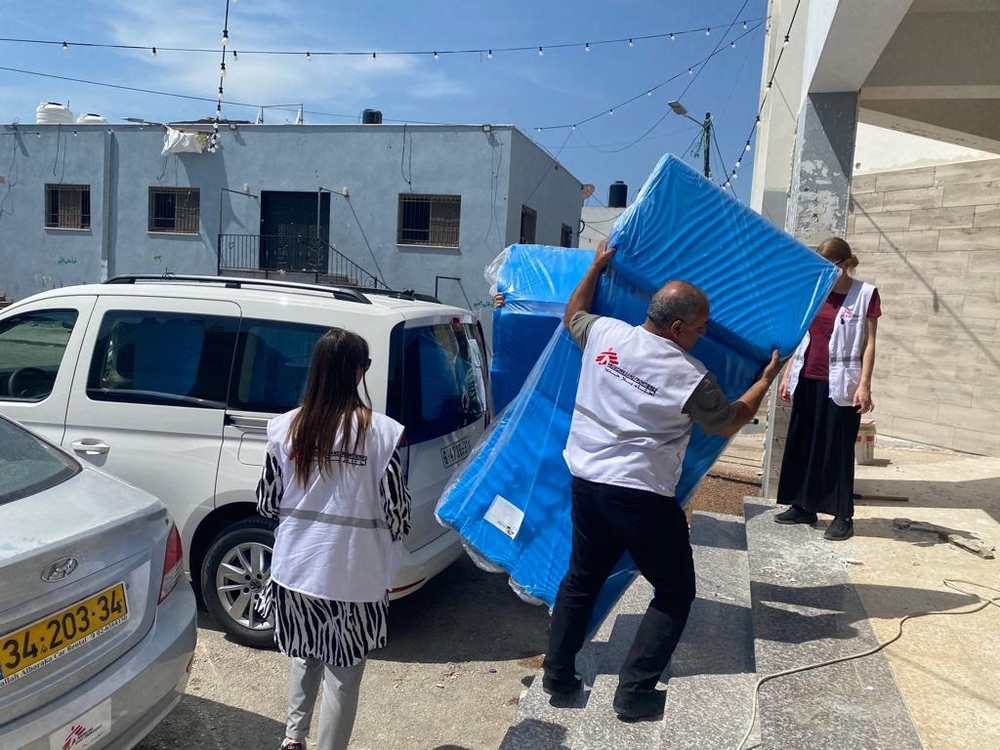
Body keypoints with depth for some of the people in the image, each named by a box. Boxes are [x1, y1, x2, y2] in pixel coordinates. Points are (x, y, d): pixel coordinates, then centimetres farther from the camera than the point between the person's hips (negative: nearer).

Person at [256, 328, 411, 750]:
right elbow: (396, 512, -9)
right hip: (354, 575, -3)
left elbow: (266, 504, 3)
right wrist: (392, 543, 12)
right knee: (343, 674, 14)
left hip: (297, 568, 4)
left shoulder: (286, 428, -5)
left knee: (306, 655, 28)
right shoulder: (381, 431, -14)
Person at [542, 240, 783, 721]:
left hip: (586, 481, 6)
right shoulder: (690, 377, -13)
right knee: (675, 592, 12)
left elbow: (572, 314, 23)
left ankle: (557, 674, 26)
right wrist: (766, 380, 18)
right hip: (641, 495, -5)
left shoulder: (604, 334, -1)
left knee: (581, 579, 22)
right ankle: (634, 693, 9)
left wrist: (598, 265, 32)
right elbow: (729, 424, 5)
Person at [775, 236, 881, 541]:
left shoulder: (865, 294, -5)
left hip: (840, 385, -5)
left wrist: (864, 384, -12)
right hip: (807, 381, 6)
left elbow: (868, 343, -6)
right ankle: (803, 506, 20)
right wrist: (788, 373, 11)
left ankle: (843, 516, 9)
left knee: (838, 448, 0)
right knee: (800, 443, 9)